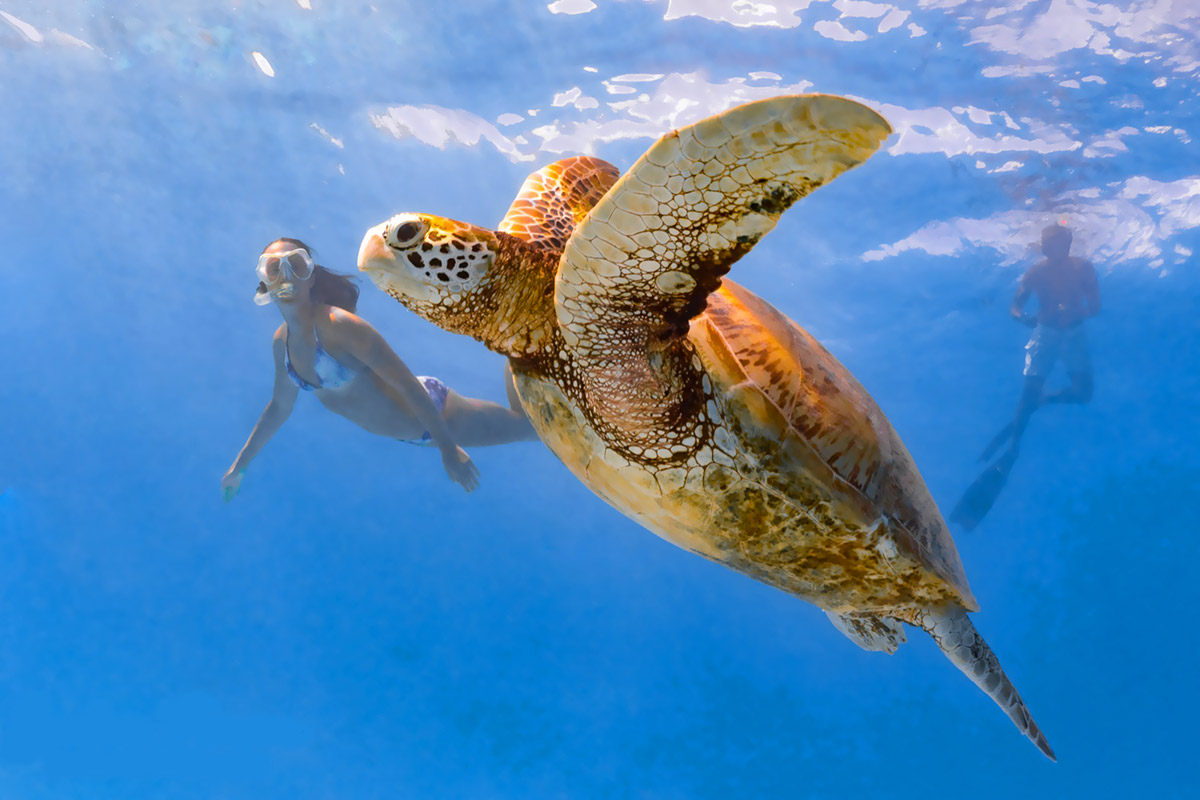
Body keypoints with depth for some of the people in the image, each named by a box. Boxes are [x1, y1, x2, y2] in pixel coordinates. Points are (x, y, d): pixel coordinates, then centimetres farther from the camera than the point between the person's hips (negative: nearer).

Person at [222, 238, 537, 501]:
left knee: (529, 424, 8)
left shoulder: (338, 325, -30)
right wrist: (239, 465, 14)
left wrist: (449, 448, -29)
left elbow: (408, 383, -29)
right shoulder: (282, 341, -5)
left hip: (432, 410, -7)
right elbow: (279, 407, 12)